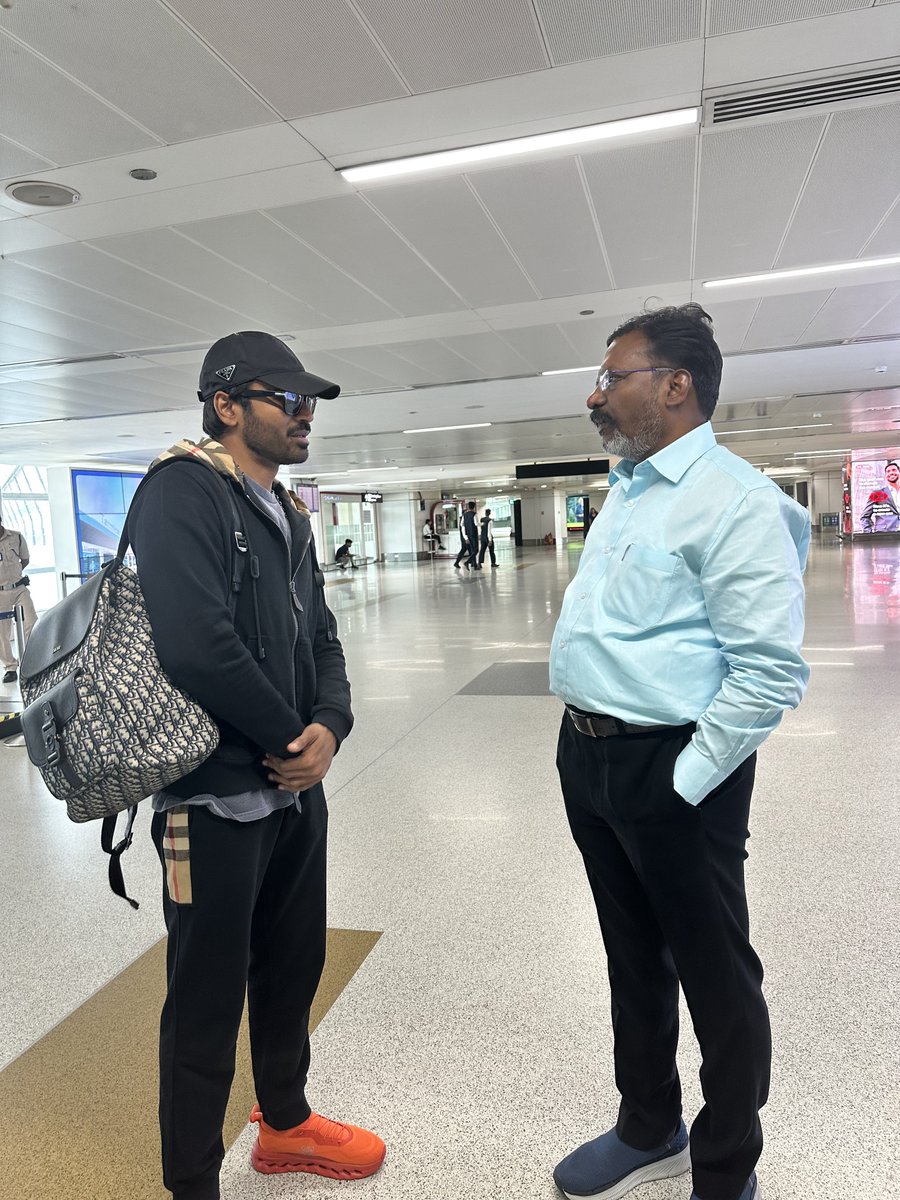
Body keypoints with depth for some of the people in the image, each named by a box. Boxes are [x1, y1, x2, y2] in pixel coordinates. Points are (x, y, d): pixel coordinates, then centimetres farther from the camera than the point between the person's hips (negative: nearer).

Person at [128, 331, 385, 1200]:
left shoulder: (285, 515, 12)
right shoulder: (182, 492, -15)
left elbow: (320, 640, 10)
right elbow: (195, 644, -27)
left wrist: (330, 728, -9)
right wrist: (288, 739, -14)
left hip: (298, 788, 9)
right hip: (215, 798, -8)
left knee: (293, 966, 23)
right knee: (208, 997, 8)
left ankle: (285, 1123, 46)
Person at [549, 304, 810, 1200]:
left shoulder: (734, 500, -16)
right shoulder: (625, 492, 11)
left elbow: (771, 671, -21)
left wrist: (683, 782, -18)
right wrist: (585, 737, 14)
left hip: (670, 772, -8)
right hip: (590, 757, 9)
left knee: (716, 977, 12)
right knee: (634, 957, 23)